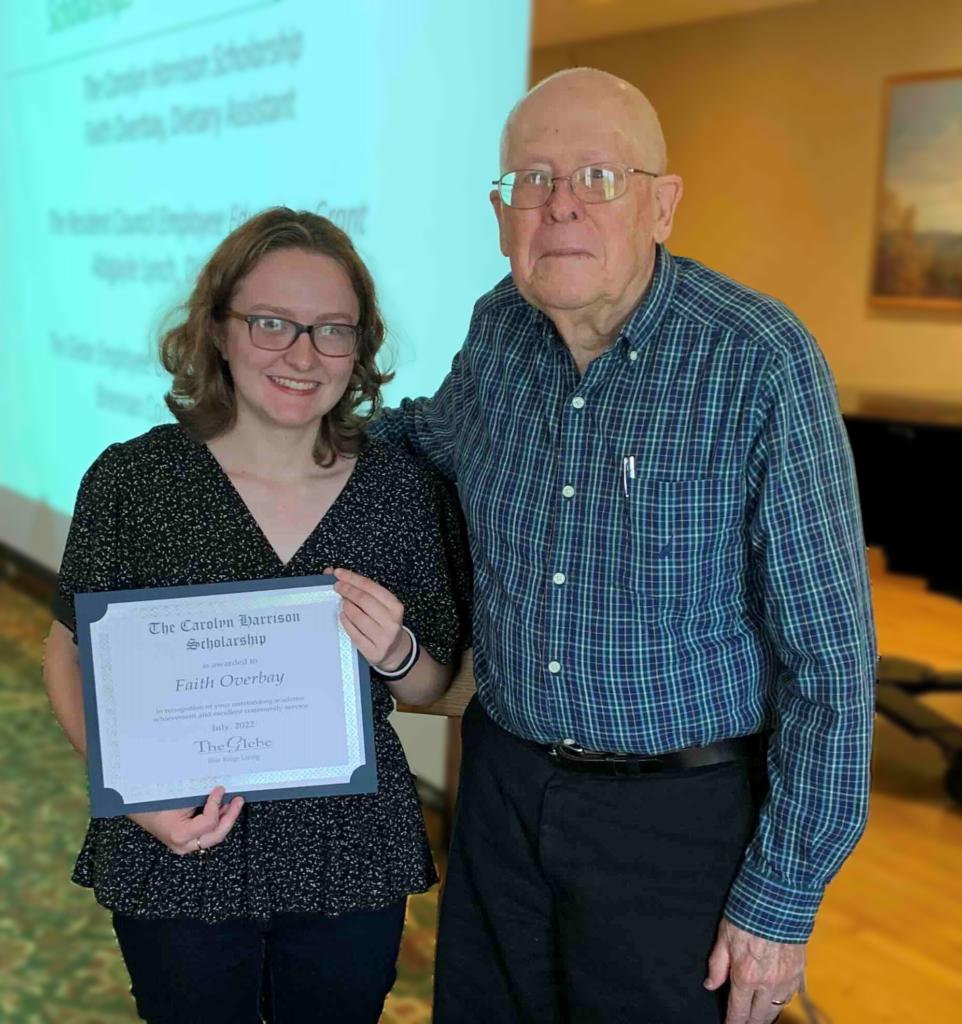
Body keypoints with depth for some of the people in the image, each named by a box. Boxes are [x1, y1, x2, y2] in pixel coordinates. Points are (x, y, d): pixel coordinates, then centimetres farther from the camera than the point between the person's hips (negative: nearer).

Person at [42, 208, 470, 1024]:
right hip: (179, 857, -1)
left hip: (352, 860, 2)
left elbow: (433, 688, 3)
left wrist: (396, 655, -19)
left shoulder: (403, 487, -6)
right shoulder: (132, 480, -11)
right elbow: (72, 651, 0)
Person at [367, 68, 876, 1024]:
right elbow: (435, 432, 22)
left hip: (681, 812, -5)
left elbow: (828, 652, -17)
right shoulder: (499, 330, -3)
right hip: (502, 779, 5)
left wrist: (783, 899, -14)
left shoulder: (761, 363, -20)